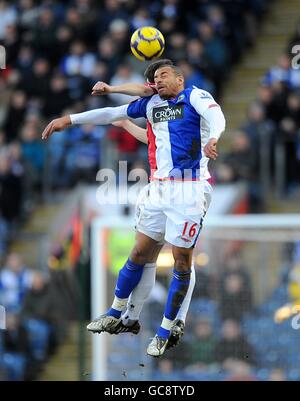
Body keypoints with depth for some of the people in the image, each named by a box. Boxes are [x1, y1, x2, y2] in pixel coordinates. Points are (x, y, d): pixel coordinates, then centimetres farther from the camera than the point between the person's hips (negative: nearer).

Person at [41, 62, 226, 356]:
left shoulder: (195, 96, -2)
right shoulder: (151, 104, 16)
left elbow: (215, 114, -21)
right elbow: (113, 114, 20)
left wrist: (212, 138, -43)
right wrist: (69, 120, 16)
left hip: (189, 190, -6)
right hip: (159, 188, 6)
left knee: (181, 260, -2)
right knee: (139, 253, 12)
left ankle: (164, 333, 8)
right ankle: (115, 313, 27)